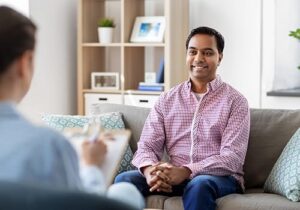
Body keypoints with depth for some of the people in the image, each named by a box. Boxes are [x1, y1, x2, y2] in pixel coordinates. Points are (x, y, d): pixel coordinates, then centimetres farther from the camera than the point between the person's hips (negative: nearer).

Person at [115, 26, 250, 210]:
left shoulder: (235, 101, 2)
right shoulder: (167, 99, 13)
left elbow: (232, 157, -9)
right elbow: (147, 146, 6)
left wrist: (186, 171, -25)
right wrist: (149, 170, -20)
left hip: (219, 177, -3)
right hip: (174, 177, 3)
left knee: (198, 185, -38)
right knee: (124, 180, -23)